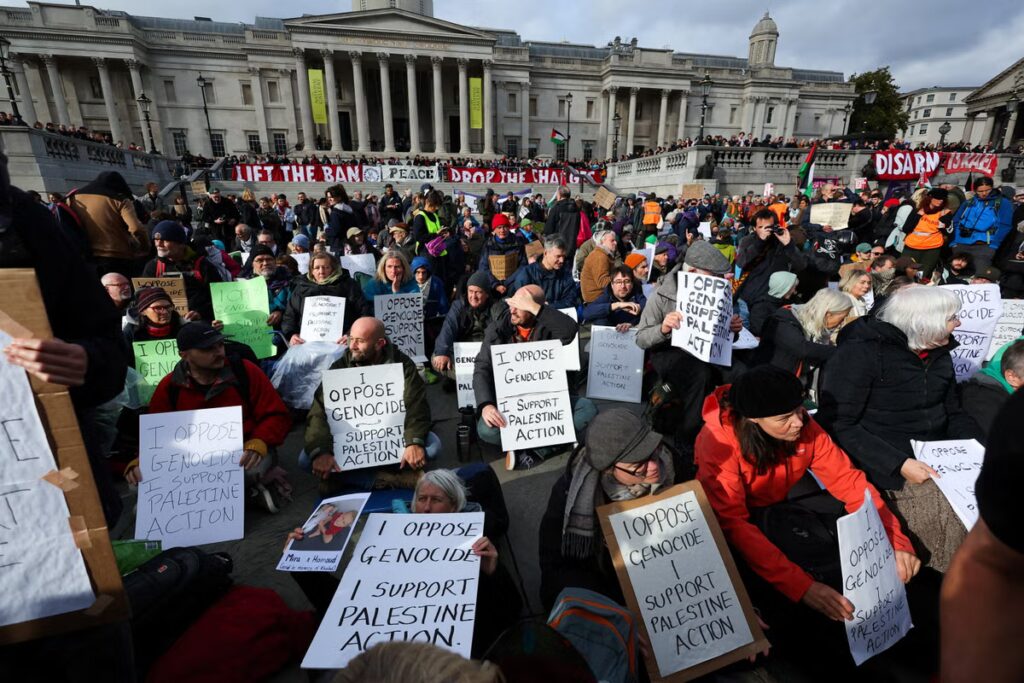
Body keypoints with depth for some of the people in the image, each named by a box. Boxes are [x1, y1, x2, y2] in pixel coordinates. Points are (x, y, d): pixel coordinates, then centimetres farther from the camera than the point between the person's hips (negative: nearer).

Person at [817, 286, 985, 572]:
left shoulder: (939, 354, 9)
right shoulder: (860, 352, -16)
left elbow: (954, 414, 20)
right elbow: (838, 425, -20)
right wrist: (899, 463, -25)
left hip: (940, 458, 8)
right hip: (887, 468, -8)